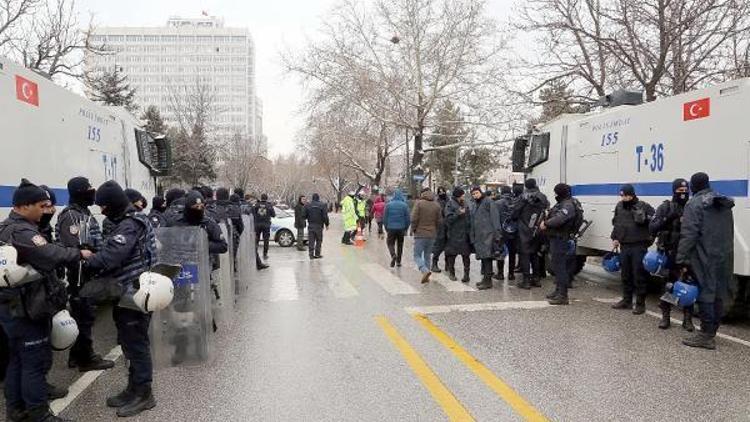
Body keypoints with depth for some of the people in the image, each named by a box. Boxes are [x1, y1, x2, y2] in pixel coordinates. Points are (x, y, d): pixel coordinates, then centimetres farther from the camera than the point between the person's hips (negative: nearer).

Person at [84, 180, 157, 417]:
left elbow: (109, 257, -26)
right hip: (129, 293, 10)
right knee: (131, 342, 17)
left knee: (135, 343, 0)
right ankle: (134, 389, 30)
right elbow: (111, 251, 13)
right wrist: (94, 257, -2)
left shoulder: (129, 225, -18)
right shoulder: (128, 222, 15)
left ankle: (143, 394, 12)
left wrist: (87, 264, -10)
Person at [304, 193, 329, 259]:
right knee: (319, 241, 9)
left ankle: (311, 254, 0)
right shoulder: (323, 205, -7)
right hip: (319, 226, -2)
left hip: (310, 226, 2)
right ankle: (317, 254, 9)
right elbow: (325, 216, -8)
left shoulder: (307, 206, 0)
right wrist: (327, 224, 3)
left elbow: (304, 216, 3)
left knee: (311, 241, 5)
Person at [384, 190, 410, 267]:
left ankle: (393, 255, -18)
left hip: (391, 228, -1)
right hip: (401, 228, 1)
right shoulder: (404, 205, -5)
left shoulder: (388, 205, -3)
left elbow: (384, 218, -1)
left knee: (390, 243, 9)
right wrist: (406, 228, 9)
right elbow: (408, 218, -3)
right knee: (400, 245, 14)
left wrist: (386, 228, 9)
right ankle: (398, 261, 17)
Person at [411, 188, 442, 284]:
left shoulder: (419, 203, -8)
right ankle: (426, 276, 15)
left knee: (417, 255, 2)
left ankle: (425, 271, -20)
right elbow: (440, 221, 5)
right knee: (427, 255, 15)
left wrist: (413, 229, 1)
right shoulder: (437, 205, 5)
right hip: (432, 235, 5)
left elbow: (414, 218, -13)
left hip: (420, 234, -4)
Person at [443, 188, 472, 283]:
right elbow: (448, 219, -13)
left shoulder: (465, 204, 10)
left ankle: (466, 274, 8)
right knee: (452, 254, 7)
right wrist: (458, 213, -22)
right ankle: (451, 272, 21)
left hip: (465, 234, 4)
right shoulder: (450, 204, -5)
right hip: (454, 234, -4)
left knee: (466, 255, 2)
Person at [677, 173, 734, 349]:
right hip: (725, 256, 7)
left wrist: (683, 260, -16)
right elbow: (729, 232, 17)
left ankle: (706, 336, 1)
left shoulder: (695, 204, -9)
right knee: (718, 294, 12)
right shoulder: (725, 203, 14)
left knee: (705, 293, -2)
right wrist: (725, 251, 20)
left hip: (706, 257, -7)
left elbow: (688, 235, -16)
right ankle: (711, 332, 21)